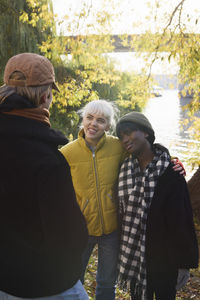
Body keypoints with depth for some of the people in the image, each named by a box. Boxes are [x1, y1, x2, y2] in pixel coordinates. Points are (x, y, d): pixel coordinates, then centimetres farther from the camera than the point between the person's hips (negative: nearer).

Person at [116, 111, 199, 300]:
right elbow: (122, 211, 6)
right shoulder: (125, 169, 2)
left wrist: (184, 262, -12)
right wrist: (123, 254, 5)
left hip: (164, 256, -4)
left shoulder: (170, 169, -11)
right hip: (133, 254, 4)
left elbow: (182, 218, -12)